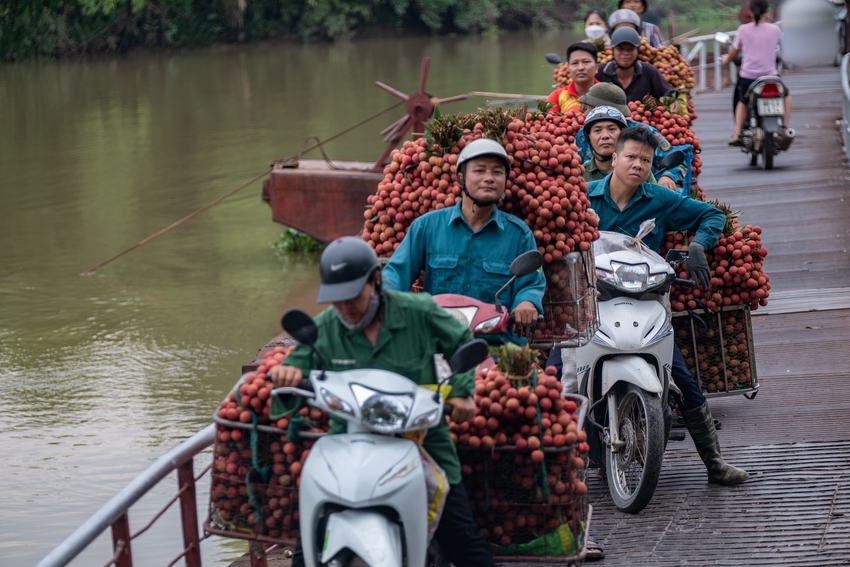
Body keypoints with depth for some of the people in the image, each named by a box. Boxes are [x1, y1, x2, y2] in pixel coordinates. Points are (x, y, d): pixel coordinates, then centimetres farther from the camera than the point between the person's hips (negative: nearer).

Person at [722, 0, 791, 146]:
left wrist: (726, 59, 31)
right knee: (786, 95, 29)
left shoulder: (743, 30, -4)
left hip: (747, 77, 1)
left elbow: (734, 53, 7)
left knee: (742, 101, 30)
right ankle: (784, 129, 17)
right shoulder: (775, 30, -2)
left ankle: (737, 135, 19)